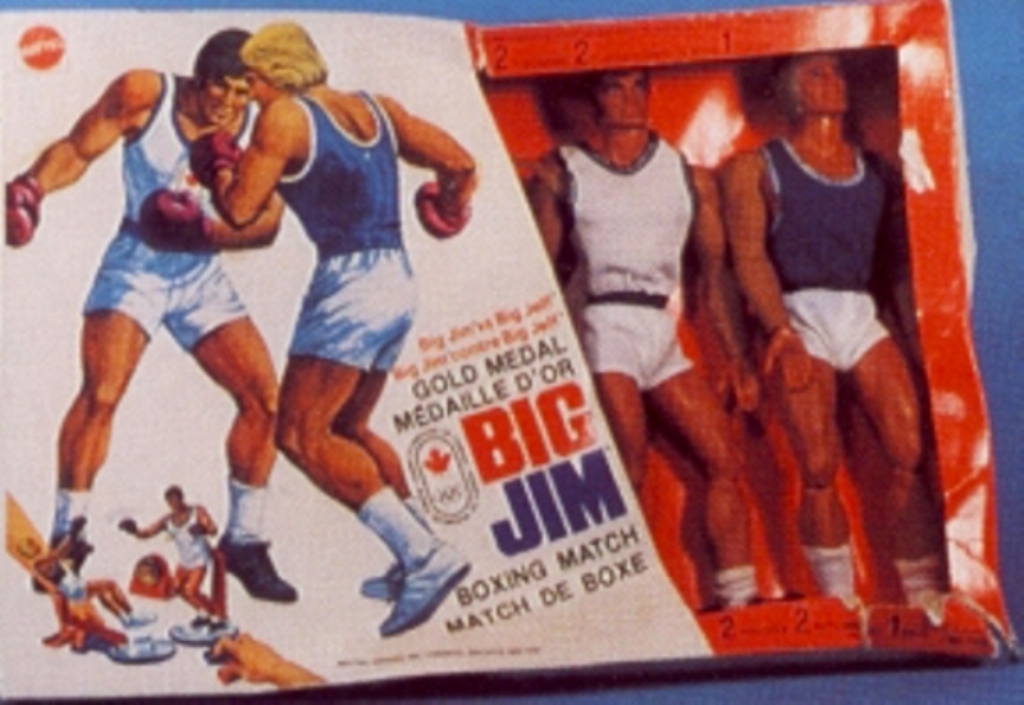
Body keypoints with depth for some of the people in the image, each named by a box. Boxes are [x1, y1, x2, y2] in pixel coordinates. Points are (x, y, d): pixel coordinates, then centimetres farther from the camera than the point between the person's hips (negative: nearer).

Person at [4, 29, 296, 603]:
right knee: (102, 393, -21)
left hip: (202, 276, 3)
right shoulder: (145, 94, -14)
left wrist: (205, 225, -28)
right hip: (136, 268, -3)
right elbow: (78, 150, -6)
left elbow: (266, 219, -11)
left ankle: (245, 540, 10)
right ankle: (66, 539, -6)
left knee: (265, 397, -5)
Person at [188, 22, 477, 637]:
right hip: (399, 283, 9)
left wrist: (219, 168, 17)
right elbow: (460, 163, 12)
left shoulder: (284, 117, -4)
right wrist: (451, 207, 33)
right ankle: (420, 560, 18)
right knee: (347, 429, 21)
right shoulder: (376, 109, 14)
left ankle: (425, 555, -18)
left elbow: (240, 210, -4)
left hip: (350, 284, -8)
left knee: (302, 435, -7)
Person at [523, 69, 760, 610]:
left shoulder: (688, 175, 14)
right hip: (605, 325, -4)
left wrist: (736, 359, 11)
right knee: (627, 471, -13)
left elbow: (713, 275, 15)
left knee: (725, 459, 0)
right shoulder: (560, 174, 6)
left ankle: (738, 596, 6)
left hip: (665, 331, 4)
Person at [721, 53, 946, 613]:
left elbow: (899, 253, 15)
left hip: (863, 317, 3)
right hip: (802, 317, -3)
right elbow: (749, 256, -3)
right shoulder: (756, 167, 8)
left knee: (912, 452, -10)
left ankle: (925, 597, -4)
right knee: (819, 469, -7)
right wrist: (780, 329, -17)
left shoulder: (874, 168, 19)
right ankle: (838, 604, 2)